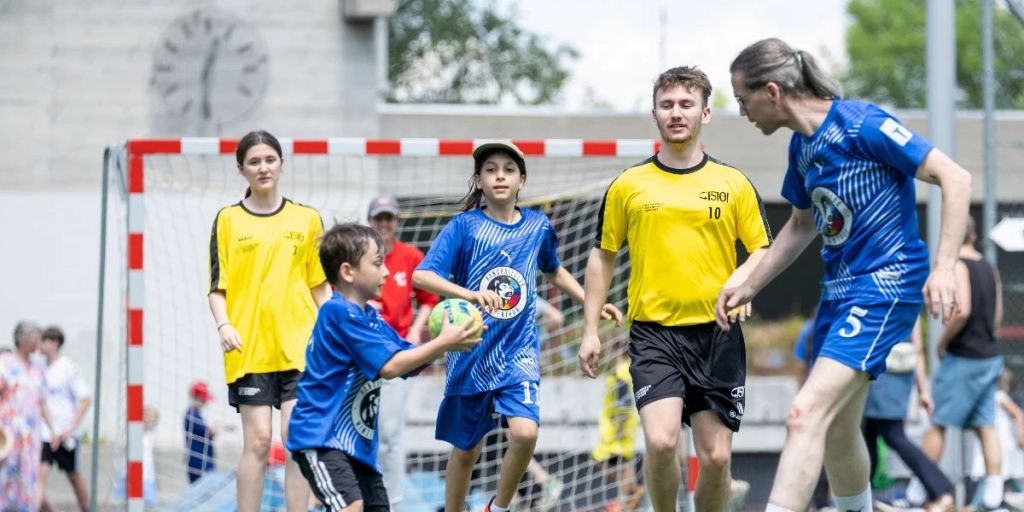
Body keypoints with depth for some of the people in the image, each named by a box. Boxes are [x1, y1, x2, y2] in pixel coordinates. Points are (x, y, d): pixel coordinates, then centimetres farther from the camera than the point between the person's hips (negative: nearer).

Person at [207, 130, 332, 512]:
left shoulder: (307, 219, 9)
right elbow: (217, 286, 5)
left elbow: (320, 286, 12)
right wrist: (224, 325, -12)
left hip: (300, 347, 1)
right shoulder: (228, 220, 6)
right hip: (249, 349, -1)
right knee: (257, 442, -4)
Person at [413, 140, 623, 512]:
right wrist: (469, 294, -33)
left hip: (519, 352, 1)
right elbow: (421, 276, -17)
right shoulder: (465, 225, -6)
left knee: (525, 432, -21)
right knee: (466, 449, 9)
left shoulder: (538, 226, 3)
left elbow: (554, 272, 25)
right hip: (472, 353, -1)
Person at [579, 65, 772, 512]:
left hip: (717, 331, 1)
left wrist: (741, 282, -13)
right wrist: (590, 330, 8)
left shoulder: (734, 184, 6)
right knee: (660, 440, -20)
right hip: (653, 331, -1)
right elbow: (603, 257, 13)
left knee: (716, 457, -1)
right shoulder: (628, 186, 6)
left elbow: (763, 251, 9)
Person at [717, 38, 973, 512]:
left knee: (805, 416, -21)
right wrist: (748, 286, 21)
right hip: (839, 290, 9)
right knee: (835, 429, 16)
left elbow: (955, 177, -16)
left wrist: (943, 268, -24)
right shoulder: (802, 144, 9)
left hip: (884, 289, -9)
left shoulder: (860, 124, -16)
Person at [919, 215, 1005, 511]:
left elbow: (962, 311, -24)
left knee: (937, 423, 2)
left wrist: (943, 342, -12)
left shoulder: (957, 266, -13)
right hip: (991, 357, 7)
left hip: (963, 358, -7)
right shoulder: (989, 269, 12)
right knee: (985, 425, 6)